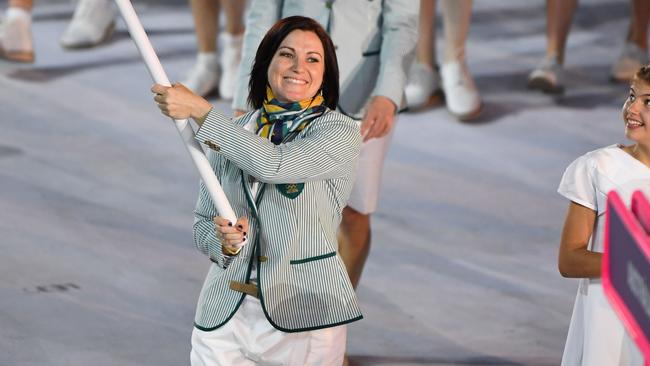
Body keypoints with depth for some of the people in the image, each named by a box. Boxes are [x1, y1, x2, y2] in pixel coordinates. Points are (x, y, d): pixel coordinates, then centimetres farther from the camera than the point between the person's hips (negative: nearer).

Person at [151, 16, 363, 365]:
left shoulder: (340, 133, -5)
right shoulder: (233, 134, 8)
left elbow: (273, 164, -22)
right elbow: (203, 221, 11)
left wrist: (200, 110, -19)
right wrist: (223, 241, -13)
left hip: (304, 314, -3)